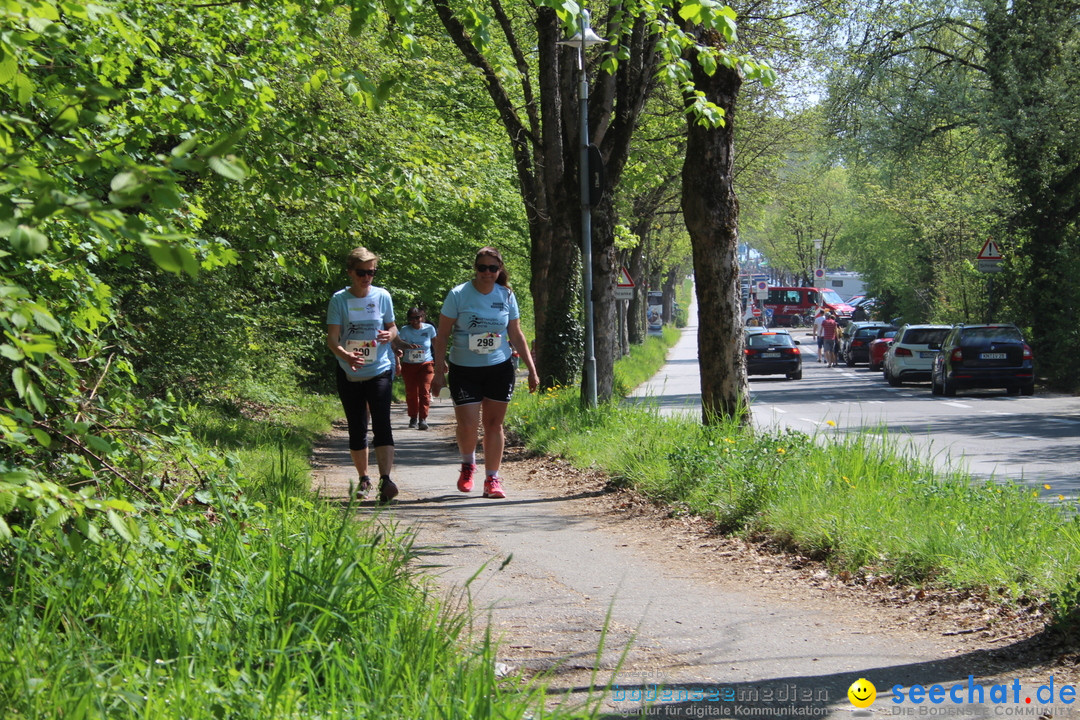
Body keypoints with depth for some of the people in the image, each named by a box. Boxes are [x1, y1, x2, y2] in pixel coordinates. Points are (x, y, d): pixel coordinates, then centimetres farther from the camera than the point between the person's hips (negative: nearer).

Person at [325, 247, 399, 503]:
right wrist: (346, 355, -30)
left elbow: (392, 327, 15)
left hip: (380, 370, 0)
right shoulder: (339, 299, -3)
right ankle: (364, 479, 24)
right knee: (356, 429, 8)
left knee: (381, 424, -15)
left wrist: (390, 334, -11)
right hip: (349, 374, 1)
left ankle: (385, 480, -23)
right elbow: (332, 338, -9)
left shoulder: (382, 296, 2)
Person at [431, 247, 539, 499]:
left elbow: (516, 336, 11)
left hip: (500, 368, 2)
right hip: (464, 370, -2)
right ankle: (468, 464, 22)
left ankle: (492, 479, 11)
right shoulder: (458, 295, -6)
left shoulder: (506, 296, 3)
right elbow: (442, 336, -3)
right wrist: (439, 371, -8)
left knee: (494, 423, 2)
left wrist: (532, 370, 8)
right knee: (467, 425, -8)